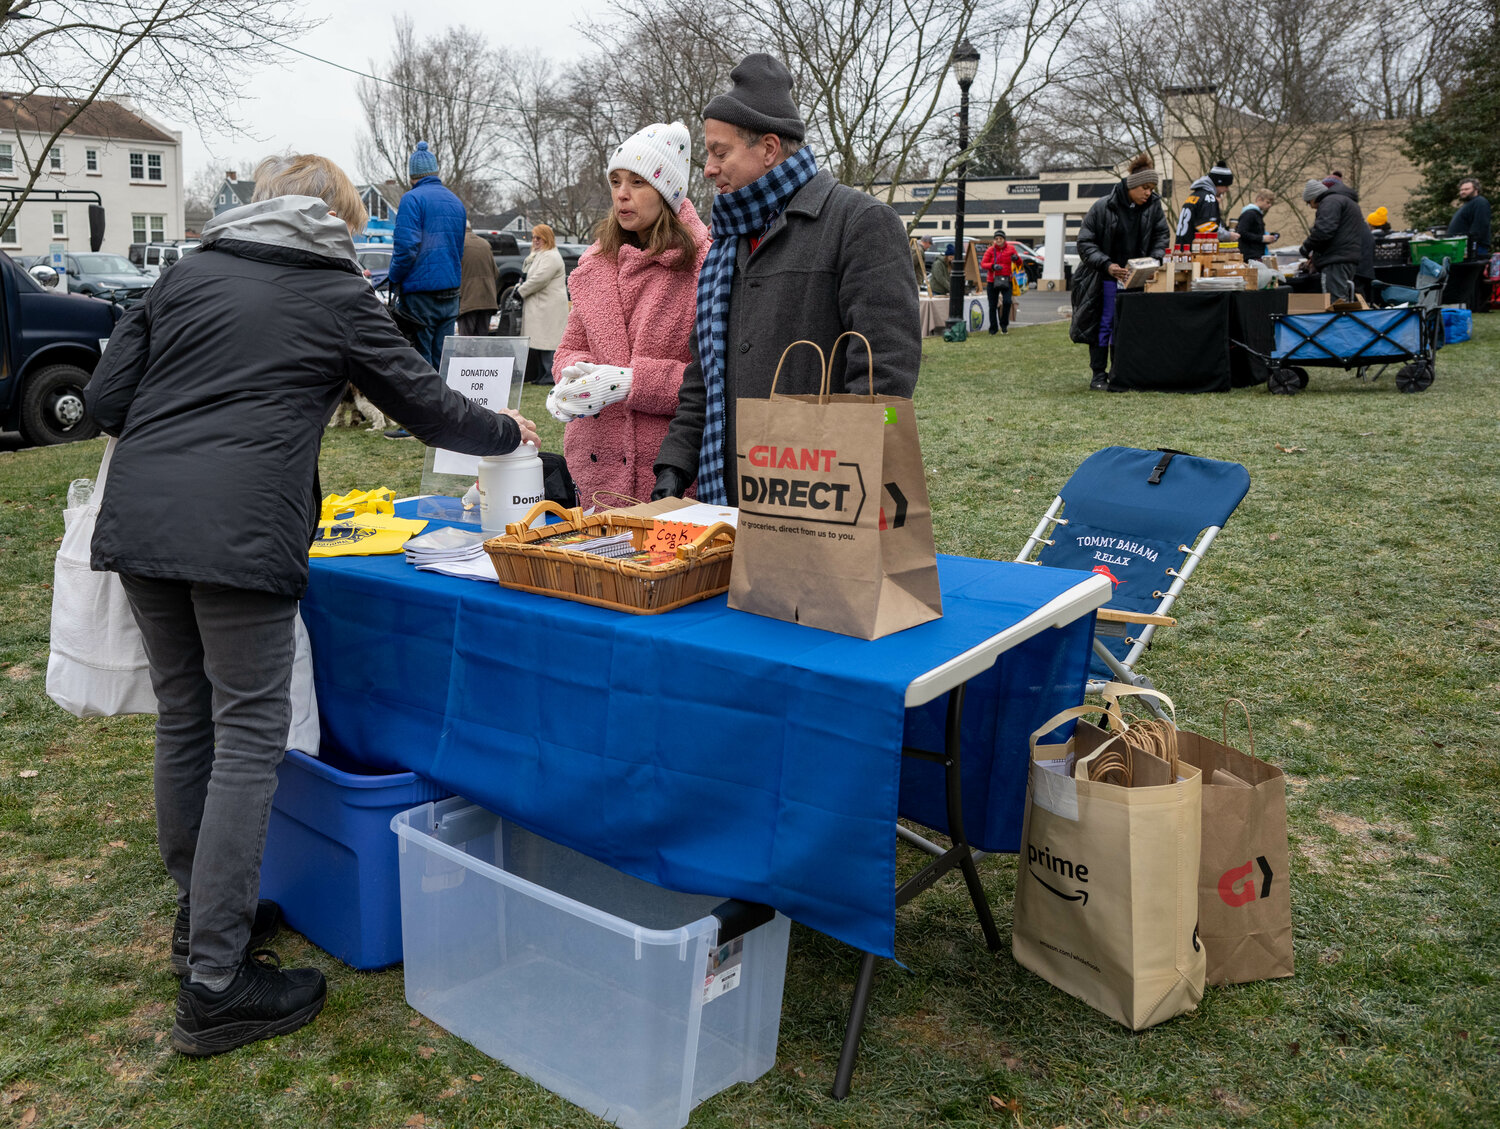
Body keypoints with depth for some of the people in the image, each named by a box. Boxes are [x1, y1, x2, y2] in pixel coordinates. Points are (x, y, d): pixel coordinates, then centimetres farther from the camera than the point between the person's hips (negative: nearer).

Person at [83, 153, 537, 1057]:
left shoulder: (187, 276, 18)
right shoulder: (339, 294, 7)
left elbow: (105, 397, 15)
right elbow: (423, 402, 12)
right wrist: (508, 432, 28)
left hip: (138, 519, 6)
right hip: (240, 533, -6)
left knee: (185, 720, 17)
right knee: (248, 740, -2)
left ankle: (202, 913, 33)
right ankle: (215, 982, 1)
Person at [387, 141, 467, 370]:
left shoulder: (413, 199, -9)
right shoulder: (456, 202, 15)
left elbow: (406, 247, -17)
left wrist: (395, 281, -4)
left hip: (420, 291, -7)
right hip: (451, 292, 7)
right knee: (442, 359, 9)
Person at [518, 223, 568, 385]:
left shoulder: (551, 257, -11)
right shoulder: (537, 255, 22)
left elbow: (539, 279, -19)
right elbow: (527, 276, 28)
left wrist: (521, 291, -10)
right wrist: (519, 286, 7)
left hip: (549, 307, -10)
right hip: (539, 306, 10)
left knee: (547, 342, -10)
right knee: (539, 342, 10)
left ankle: (550, 375, -8)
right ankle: (541, 375, 14)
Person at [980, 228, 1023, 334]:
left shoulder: (1011, 249, 4)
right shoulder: (990, 250, 1)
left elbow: (1019, 264, 7)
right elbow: (983, 264, -6)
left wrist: (1016, 258, -16)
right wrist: (993, 266, -24)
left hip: (1006, 280, 0)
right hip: (992, 281, 0)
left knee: (1007, 301, -20)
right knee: (992, 306, 2)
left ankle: (1004, 324, -1)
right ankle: (993, 328, 16)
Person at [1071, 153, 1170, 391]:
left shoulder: (1153, 206, -1)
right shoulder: (1103, 206, -12)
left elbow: (1162, 236, 7)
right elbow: (1085, 242, -10)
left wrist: (1154, 261, -11)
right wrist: (1107, 265, -21)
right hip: (1105, 278, -3)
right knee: (1103, 325, 0)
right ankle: (1098, 374, 7)